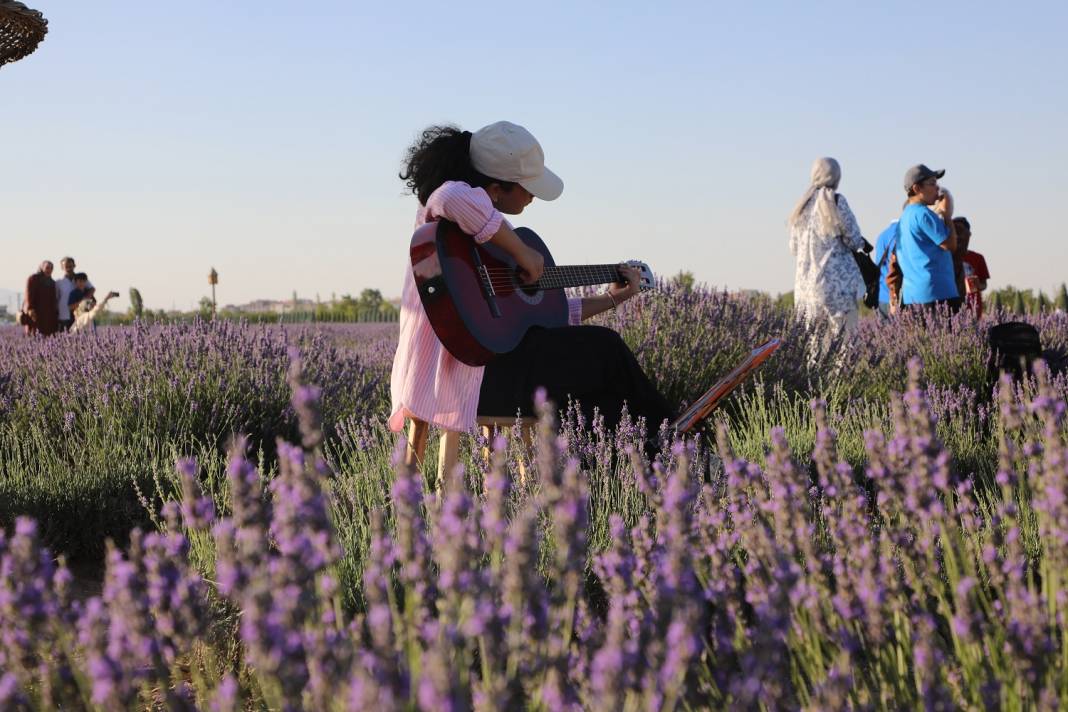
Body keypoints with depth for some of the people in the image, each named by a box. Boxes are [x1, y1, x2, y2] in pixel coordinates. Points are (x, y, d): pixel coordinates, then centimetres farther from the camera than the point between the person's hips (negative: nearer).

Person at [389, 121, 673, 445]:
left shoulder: (490, 224, 18)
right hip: (456, 378, -10)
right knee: (603, 349, -1)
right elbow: (454, 200, -40)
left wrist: (611, 298, 23)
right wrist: (521, 252, -27)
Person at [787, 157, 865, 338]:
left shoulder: (803, 205, 10)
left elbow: (794, 247, 14)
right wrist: (861, 243, 16)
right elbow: (854, 241, -6)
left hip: (806, 281, 6)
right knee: (844, 335, -5)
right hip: (837, 280, -6)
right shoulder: (836, 201, -7)